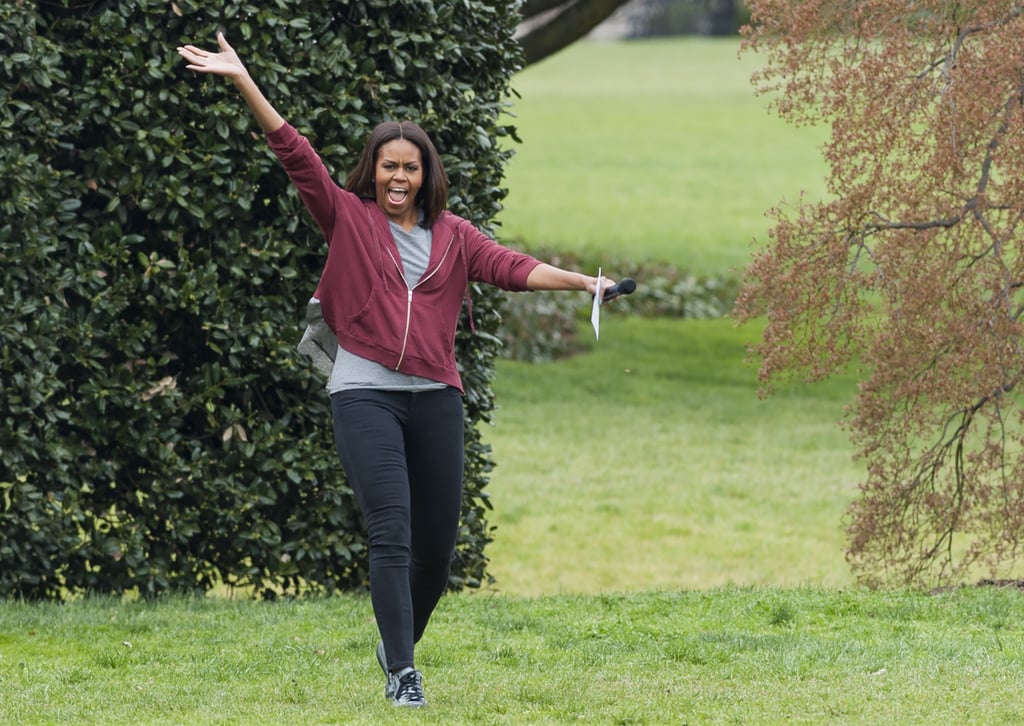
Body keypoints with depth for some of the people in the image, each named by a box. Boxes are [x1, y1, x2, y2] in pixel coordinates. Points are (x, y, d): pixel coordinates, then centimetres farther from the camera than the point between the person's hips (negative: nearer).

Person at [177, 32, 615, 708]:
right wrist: (244, 82, -9)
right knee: (392, 531, -14)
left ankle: (400, 642, 33)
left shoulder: (452, 235, 12)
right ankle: (401, 673, -15)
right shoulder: (348, 217, 5)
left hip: (435, 397, 3)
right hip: (365, 393, -3)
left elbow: (509, 266, 0)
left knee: (438, 540, 8)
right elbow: (296, 154, -2)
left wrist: (579, 281, -15)